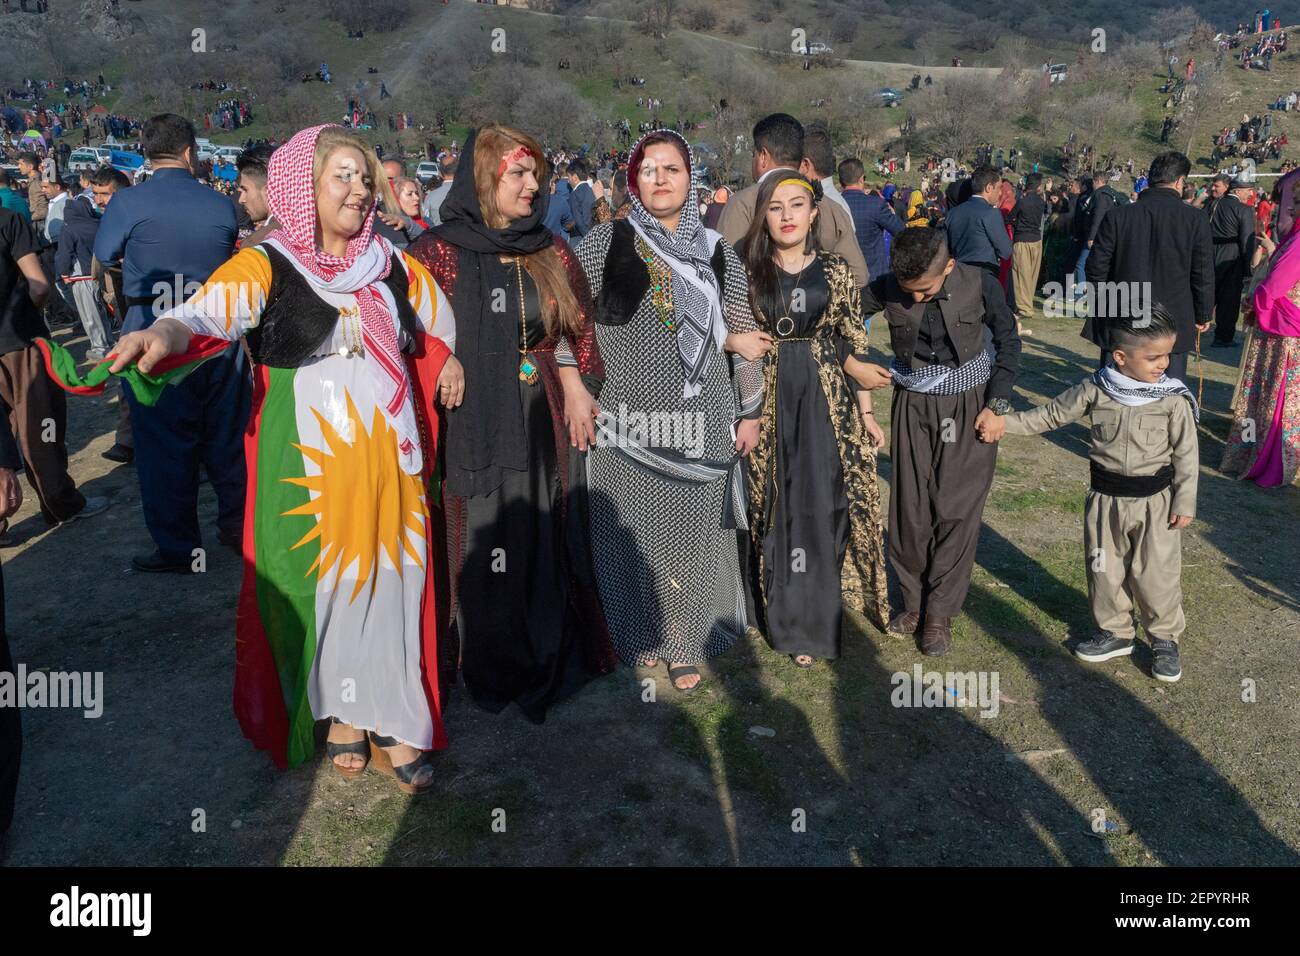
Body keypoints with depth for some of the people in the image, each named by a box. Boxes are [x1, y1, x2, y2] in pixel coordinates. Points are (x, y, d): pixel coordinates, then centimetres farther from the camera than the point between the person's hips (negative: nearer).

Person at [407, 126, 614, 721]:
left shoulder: (553, 253, 9)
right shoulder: (438, 252, -4)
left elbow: (579, 331, 11)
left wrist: (572, 381, -3)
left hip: (547, 431, 4)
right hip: (475, 432, -4)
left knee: (548, 548, 10)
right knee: (487, 553, 5)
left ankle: (551, 664, 28)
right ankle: (492, 677, 24)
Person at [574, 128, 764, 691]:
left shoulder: (716, 251, 6)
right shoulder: (608, 242, 0)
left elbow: (744, 335, 10)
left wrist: (750, 411, 9)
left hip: (702, 420, 2)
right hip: (630, 416, -1)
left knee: (694, 530, 8)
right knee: (635, 528, 7)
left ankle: (685, 643, 25)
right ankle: (640, 633, 28)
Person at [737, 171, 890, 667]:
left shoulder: (836, 272, 4)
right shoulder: (747, 272, 3)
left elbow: (854, 346, 5)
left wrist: (866, 412, 4)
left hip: (826, 401, 0)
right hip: (768, 401, 0)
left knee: (823, 505, 0)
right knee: (778, 508, 5)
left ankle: (812, 621, 15)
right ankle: (789, 618, 19)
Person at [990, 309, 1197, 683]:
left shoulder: (1175, 399, -11)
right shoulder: (1094, 390, -8)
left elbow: (1186, 454, -6)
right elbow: (1051, 415, 4)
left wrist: (1184, 502, -6)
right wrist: (1004, 422, -1)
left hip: (1155, 501, -2)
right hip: (1106, 498, 3)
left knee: (1156, 574, 4)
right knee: (1104, 569, 13)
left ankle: (1165, 638, 26)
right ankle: (1115, 632, 33)